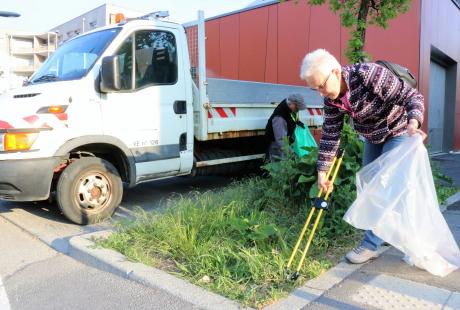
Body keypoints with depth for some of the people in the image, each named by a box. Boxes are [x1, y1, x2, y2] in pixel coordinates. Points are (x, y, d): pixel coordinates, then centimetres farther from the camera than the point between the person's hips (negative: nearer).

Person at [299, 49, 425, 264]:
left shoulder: (370, 75, -34)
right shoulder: (331, 98, -14)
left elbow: (412, 96, -29)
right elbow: (330, 133, -8)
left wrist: (413, 123, -49)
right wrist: (322, 170, -10)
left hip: (397, 133, -7)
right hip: (372, 138, 7)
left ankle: (372, 244, -1)